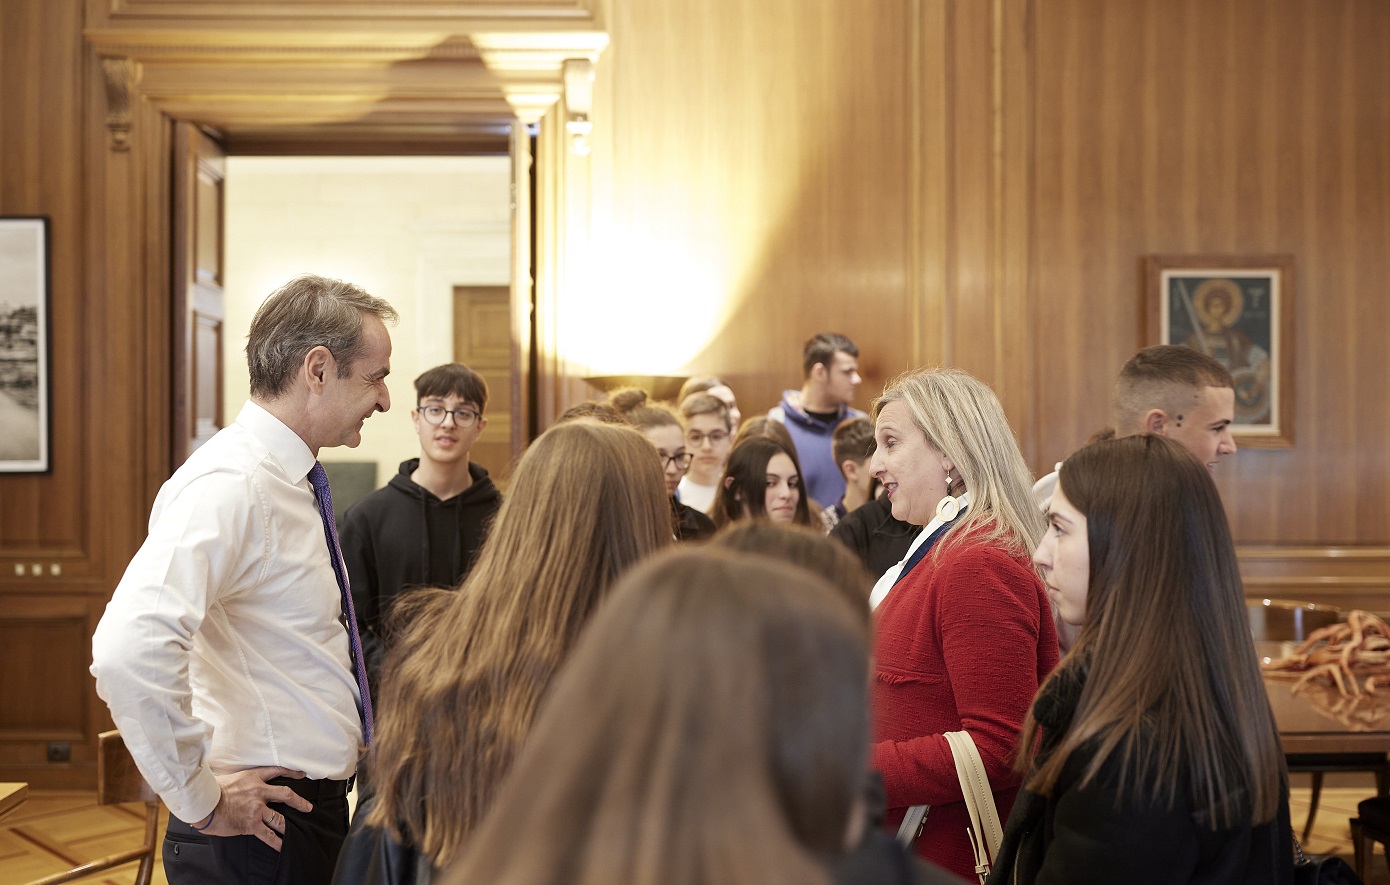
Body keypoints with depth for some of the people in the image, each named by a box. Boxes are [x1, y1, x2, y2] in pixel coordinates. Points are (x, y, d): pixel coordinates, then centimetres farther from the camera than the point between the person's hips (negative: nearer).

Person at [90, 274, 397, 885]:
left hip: (316, 811, 9)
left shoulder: (291, 480, 10)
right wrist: (201, 802, -23)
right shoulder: (232, 484, -20)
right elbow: (126, 653, -34)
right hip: (259, 829, -9)